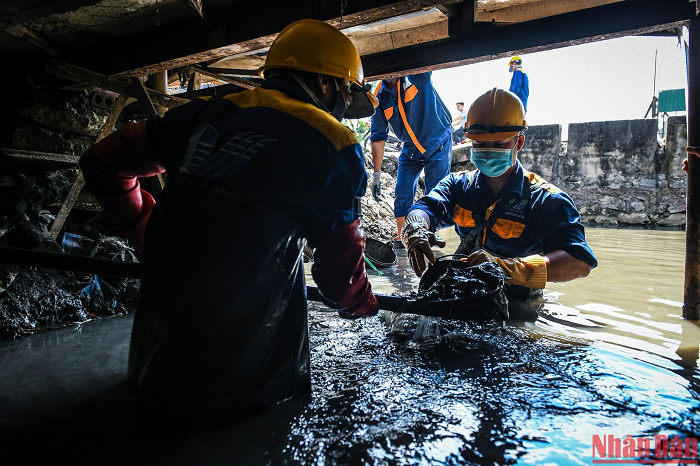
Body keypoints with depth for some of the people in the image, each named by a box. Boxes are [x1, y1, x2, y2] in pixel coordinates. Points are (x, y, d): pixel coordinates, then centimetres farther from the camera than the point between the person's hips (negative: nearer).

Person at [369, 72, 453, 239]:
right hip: (410, 150, 4)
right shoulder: (380, 97, -5)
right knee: (402, 195, 3)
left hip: (438, 145, -4)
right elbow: (378, 137, -2)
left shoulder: (417, 74, -13)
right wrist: (376, 174, -3)